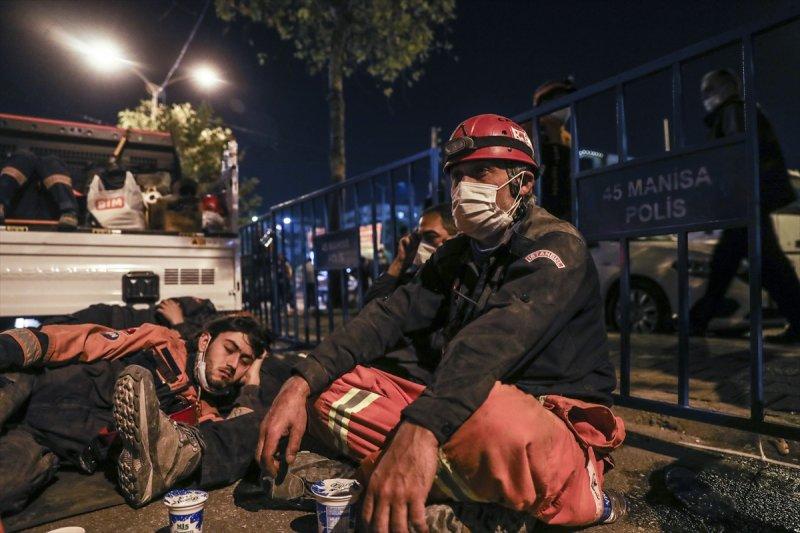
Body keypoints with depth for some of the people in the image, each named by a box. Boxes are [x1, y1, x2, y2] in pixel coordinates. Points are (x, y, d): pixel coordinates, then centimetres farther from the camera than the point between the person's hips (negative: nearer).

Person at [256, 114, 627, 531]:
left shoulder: (557, 246, -10)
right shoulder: (457, 255, 11)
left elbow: (501, 334, -30)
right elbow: (390, 315, -3)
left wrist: (420, 429, -45)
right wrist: (301, 382, -17)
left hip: (560, 421, -6)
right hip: (467, 411, 6)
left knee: (489, 418, -42)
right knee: (328, 388, -6)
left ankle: (581, 499, -8)